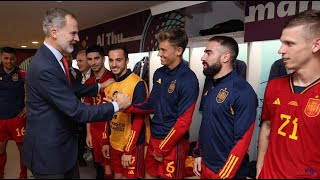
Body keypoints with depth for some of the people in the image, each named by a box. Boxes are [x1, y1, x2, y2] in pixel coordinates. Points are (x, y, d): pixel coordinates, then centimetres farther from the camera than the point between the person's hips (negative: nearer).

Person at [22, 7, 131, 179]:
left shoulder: (53, 58, 2)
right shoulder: (45, 67, -28)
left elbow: (70, 89, 15)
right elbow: (76, 111, -27)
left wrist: (100, 86, 17)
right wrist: (116, 105, -18)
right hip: (48, 151, -9)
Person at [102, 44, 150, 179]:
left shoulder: (138, 84, -18)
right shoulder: (109, 84, 4)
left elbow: (139, 119, -19)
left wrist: (128, 150, -18)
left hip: (133, 144, -6)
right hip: (114, 143, 6)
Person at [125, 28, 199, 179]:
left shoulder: (189, 80, -19)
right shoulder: (159, 73, 2)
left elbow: (183, 122, -18)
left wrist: (162, 149, -11)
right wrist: (128, 108, -6)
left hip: (173, 143, -6)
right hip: (154, 137, 6)